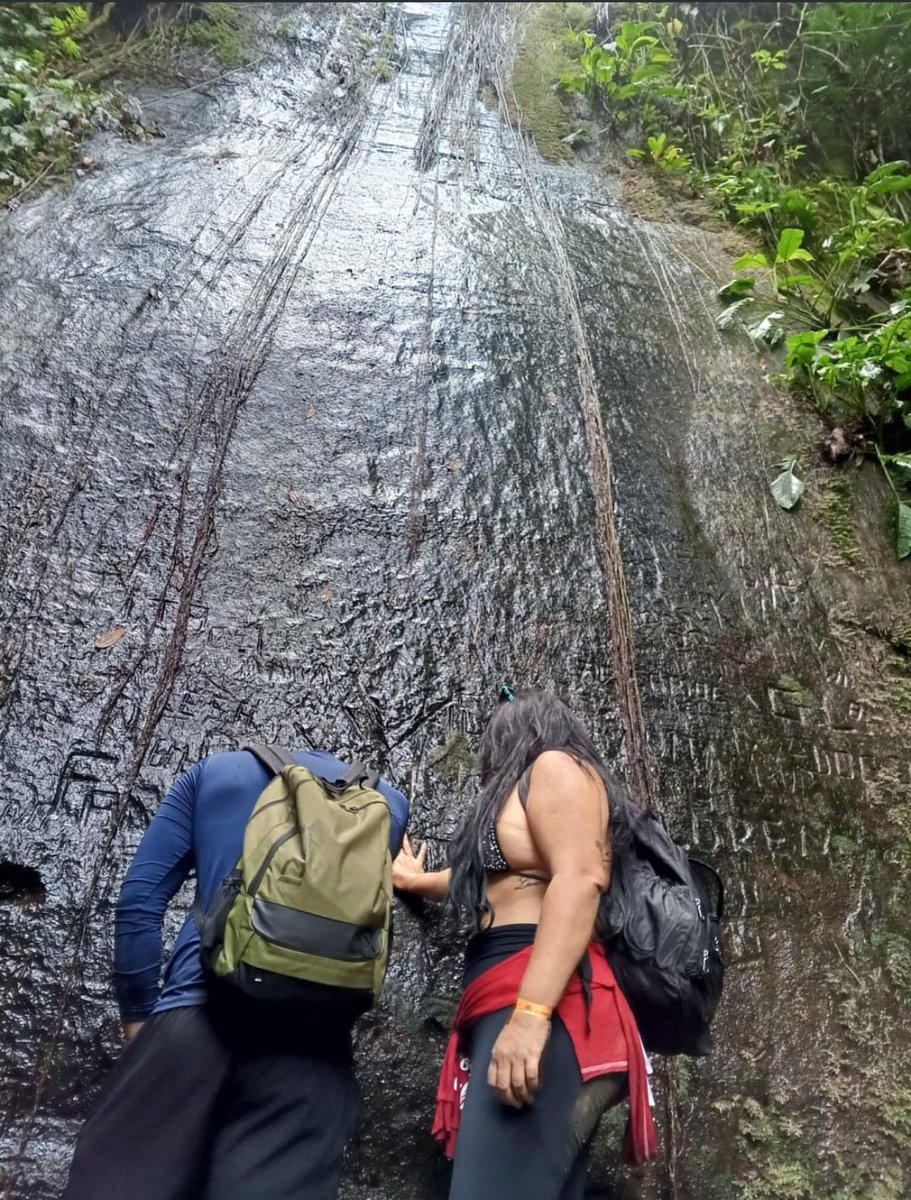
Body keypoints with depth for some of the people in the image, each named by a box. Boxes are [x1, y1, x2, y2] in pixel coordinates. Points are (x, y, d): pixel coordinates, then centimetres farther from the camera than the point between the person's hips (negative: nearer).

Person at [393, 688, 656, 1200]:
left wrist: (529, 1013, -24)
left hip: (547, 1007, -10)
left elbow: (580, 880, -14)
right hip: (515, 1007, 10)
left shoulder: (554, 765, 3)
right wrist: (414, 881, 63)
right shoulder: (538, 784, 30)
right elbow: (488, 880, 45)